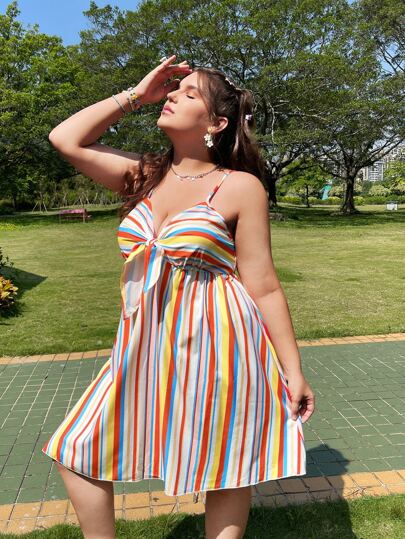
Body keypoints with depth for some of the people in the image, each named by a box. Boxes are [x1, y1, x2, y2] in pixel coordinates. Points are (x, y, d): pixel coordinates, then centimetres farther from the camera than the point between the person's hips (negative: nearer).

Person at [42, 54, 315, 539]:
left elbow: (264, 287, -7)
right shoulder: (145, 176, 8)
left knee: (224, 471, 12)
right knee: (76, 450, 12)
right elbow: (65, 139, 7)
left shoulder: (240, 186, -7)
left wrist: (292, 369, -6)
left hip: (216, 348, -5)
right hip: (147, 348, 6)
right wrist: (136, 95, 7)